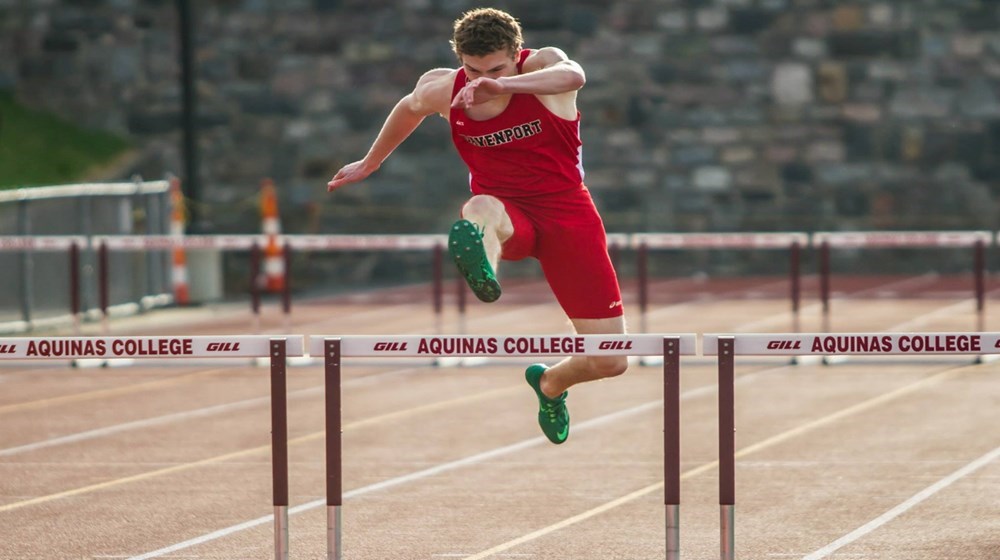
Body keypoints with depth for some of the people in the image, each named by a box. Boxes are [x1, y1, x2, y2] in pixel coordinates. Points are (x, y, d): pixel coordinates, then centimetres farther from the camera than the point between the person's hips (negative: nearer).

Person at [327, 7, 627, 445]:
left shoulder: (542, 64, -16)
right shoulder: (442, 89, -6)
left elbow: (573, 76, -42)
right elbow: (410, 108, 19)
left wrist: (504, 86, -59)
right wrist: (370, 163, 34)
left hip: (565, 211, 0)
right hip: (506, 212, 0)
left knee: (611, 361, -3)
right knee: (483, 208, -43)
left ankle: (550, 384, 32)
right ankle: (481, 262, -80)